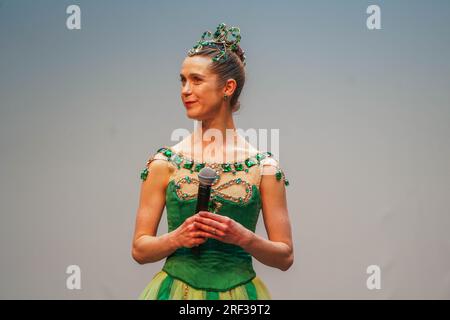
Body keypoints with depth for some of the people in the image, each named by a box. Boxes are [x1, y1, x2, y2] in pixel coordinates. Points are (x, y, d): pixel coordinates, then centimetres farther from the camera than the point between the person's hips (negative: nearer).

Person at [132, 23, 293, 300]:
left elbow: (285, 257, -1)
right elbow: (140, 249, 1)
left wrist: (243, 237, -18)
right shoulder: (164, 162, -1)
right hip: (176, 288, 1)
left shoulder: (264, 167, -3)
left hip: (239, 291, 0)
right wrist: (177, 237, -17)